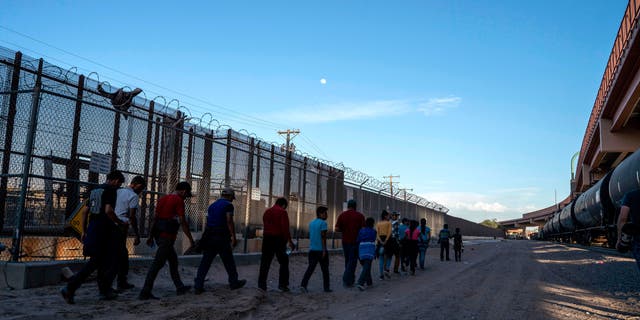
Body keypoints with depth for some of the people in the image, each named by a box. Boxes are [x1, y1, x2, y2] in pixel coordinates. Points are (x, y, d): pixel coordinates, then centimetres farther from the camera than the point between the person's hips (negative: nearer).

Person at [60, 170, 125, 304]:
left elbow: (85, 212, 17)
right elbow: (108, 210, -23)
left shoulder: (95, 190, 17)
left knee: (95, 261, 16)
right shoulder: (111, 190, -9)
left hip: (92, 228, 9)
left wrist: (84, 231, 19)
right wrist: (120, 222, -9)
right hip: (105, 231, -9)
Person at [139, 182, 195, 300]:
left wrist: (151, 236, 18)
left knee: (173, 260, 18)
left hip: (159, 235, 9)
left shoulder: (163, 198, 15)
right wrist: (191, 239, -9)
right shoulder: (179, 201, -9)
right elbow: (182, 222, -13)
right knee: (157, 264, -7)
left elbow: (155, 218, 15)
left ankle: (180, 287, 25)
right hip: (168, 236, -9)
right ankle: (145, 292, -7)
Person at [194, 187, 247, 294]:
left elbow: (208, 221, 17)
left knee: (205, 261, 4)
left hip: (209, 237, 6)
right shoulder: (228, 205, -4)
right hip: (222, 237, -6)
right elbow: (229, 222, -12)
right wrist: (234, 237, -10)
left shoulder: (212, 205, 17)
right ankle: (234, 283, 21)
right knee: (229, 261, 8)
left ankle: (198, 286, -1)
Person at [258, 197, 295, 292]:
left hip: (267, 239, 6)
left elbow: (265, 227, 14)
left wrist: (267, 238, 16)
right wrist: (290, 241, -12)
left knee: (265, 262, 9)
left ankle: (261, 284, 9)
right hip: (278, 239, -5)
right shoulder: (282, 212, -6)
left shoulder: (267, 211, 15)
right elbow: (285, 228, -14)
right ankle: (282, 285, 2)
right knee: (283, 262, 5)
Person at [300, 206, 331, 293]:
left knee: (310, 268, 4)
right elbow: (323, 237, -15)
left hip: (312, 250, 6)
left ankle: (303, 284, -9)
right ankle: (326, 287, 12)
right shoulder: (323, 223, -10)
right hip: (321, 250, -6)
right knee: (325, 269, 6)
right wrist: (324, 250, -15)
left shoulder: (311, 223, 13)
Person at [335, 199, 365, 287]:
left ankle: (351, 280, 25)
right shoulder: (360, 215, -6)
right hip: (355, 241, -3)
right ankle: (346, 280, -6)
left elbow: (337, 229, -5)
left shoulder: (342, 215, 0)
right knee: (352, 261, 1)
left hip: (345, 241, 3)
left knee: (348, 261, 17)